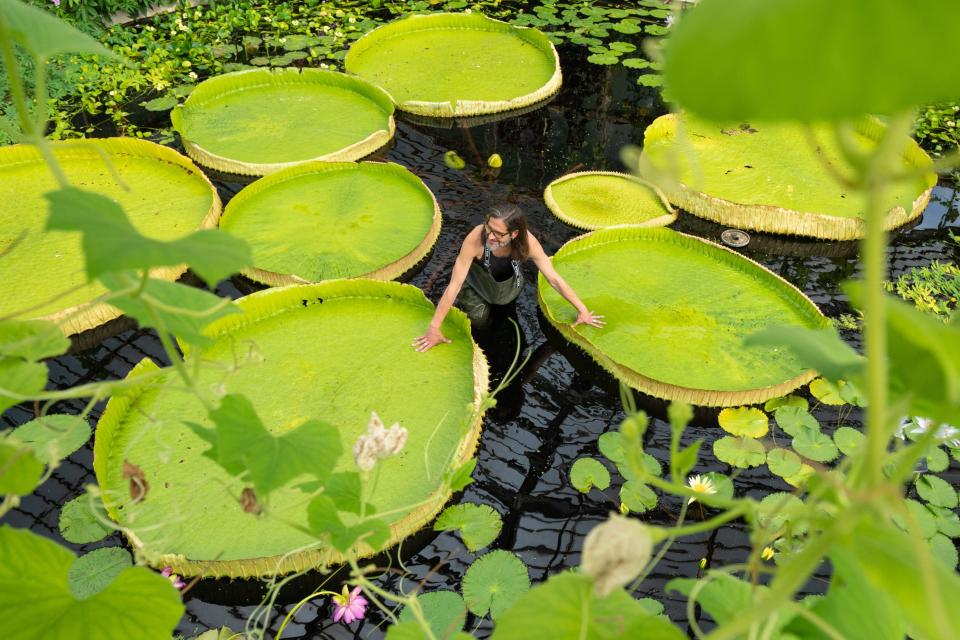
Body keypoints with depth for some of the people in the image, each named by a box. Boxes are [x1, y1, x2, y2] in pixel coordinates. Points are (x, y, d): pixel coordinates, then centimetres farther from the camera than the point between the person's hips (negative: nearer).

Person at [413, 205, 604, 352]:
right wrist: (434, 328, -34)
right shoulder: (476, 238, -43)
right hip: (476, 280, -2)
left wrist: (582, 310, -19)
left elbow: (554, 278, -22)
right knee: (479, 322, 2)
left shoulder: (527, 242, -35)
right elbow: (454, 285, -37)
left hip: (509, 282, 2)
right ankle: (464, 299, 27)